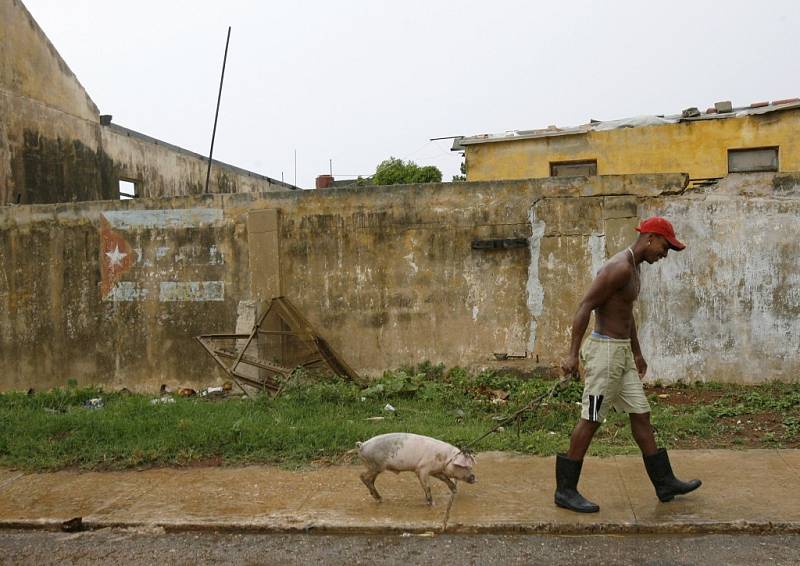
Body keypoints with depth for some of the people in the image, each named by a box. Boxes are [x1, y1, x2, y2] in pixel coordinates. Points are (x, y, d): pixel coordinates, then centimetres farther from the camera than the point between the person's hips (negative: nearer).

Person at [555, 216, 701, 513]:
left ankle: (664, 483, 24)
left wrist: (637, 353, 32)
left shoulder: (633, 269, 15)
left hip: (621, 352, 10)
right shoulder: (619, 267, -17)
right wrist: (573, 353, -25)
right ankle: (565, 491, 6)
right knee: (591, 420, -3)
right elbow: (584, 306, -22)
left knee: (641, 415, 13)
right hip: (605, 350, -10)